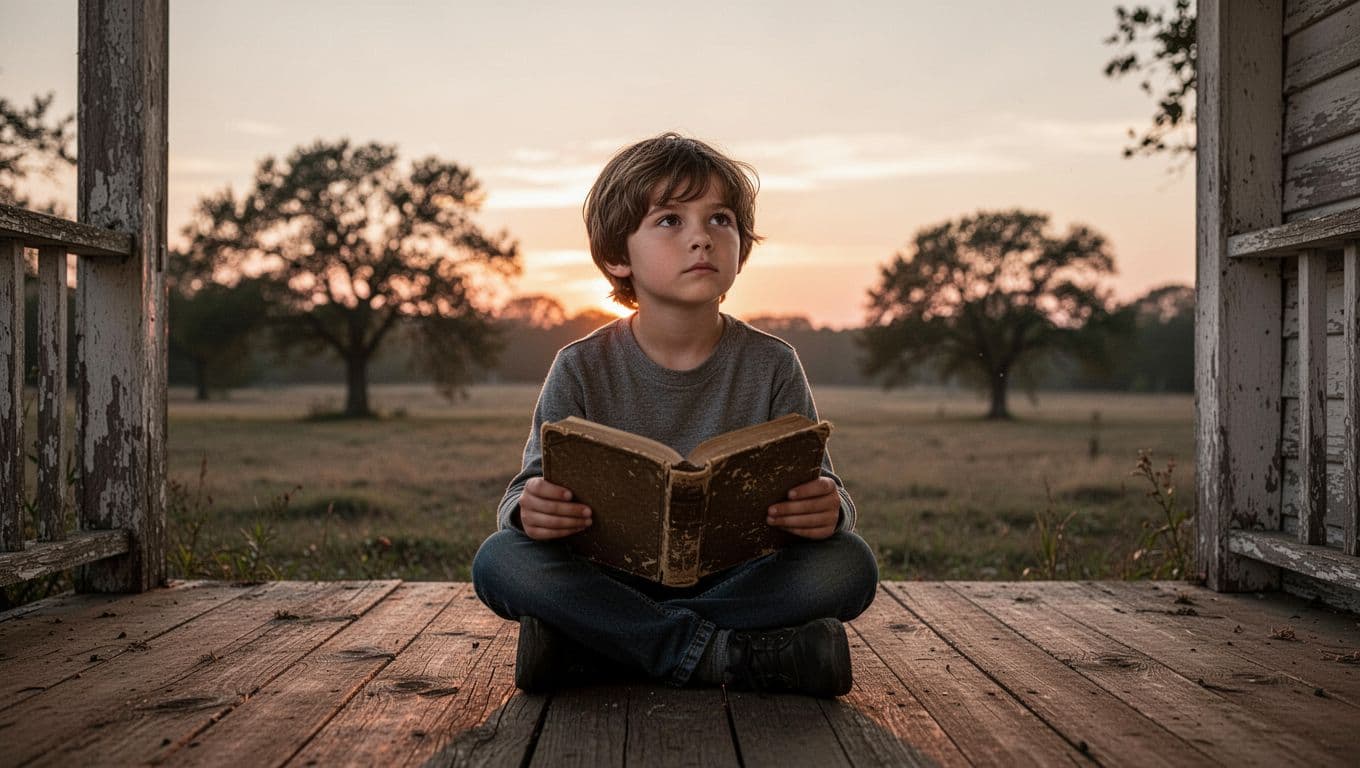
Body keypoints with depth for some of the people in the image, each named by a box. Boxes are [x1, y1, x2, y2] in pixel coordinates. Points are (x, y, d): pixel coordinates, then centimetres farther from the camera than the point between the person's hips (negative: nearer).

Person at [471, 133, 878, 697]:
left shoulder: (772, 366, 0)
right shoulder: (582, 369, -1)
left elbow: (821, 493, -2)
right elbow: (532, 488, -3)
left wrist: (830, 510, -28)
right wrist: (529, 508, -30)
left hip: (737, 579, 1)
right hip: (609, 580, 0)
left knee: (850, 565, -27)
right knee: (498, 560, -26)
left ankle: (582, 648, -26)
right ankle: (731, 657, -28)